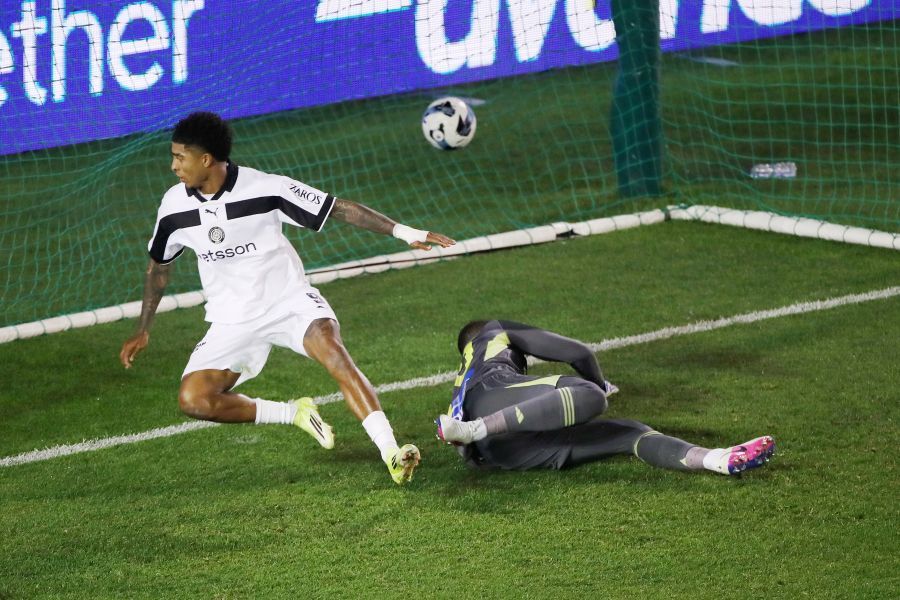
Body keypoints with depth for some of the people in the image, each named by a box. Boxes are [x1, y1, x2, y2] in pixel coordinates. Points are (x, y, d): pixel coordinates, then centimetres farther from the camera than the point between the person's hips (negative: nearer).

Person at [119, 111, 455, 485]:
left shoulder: (265, 189, -17)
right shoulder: (175, 206, -4)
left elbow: (337, 208, -12)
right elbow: (158, 265, 14)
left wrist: (402, 232, -19)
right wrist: (143, 330, 20)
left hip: (290, 301, -4)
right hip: (232, 322, 4)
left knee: (333, 352, -34)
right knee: (193, 400, -19)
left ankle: (391, 453, -39)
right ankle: (295, 414, -3)